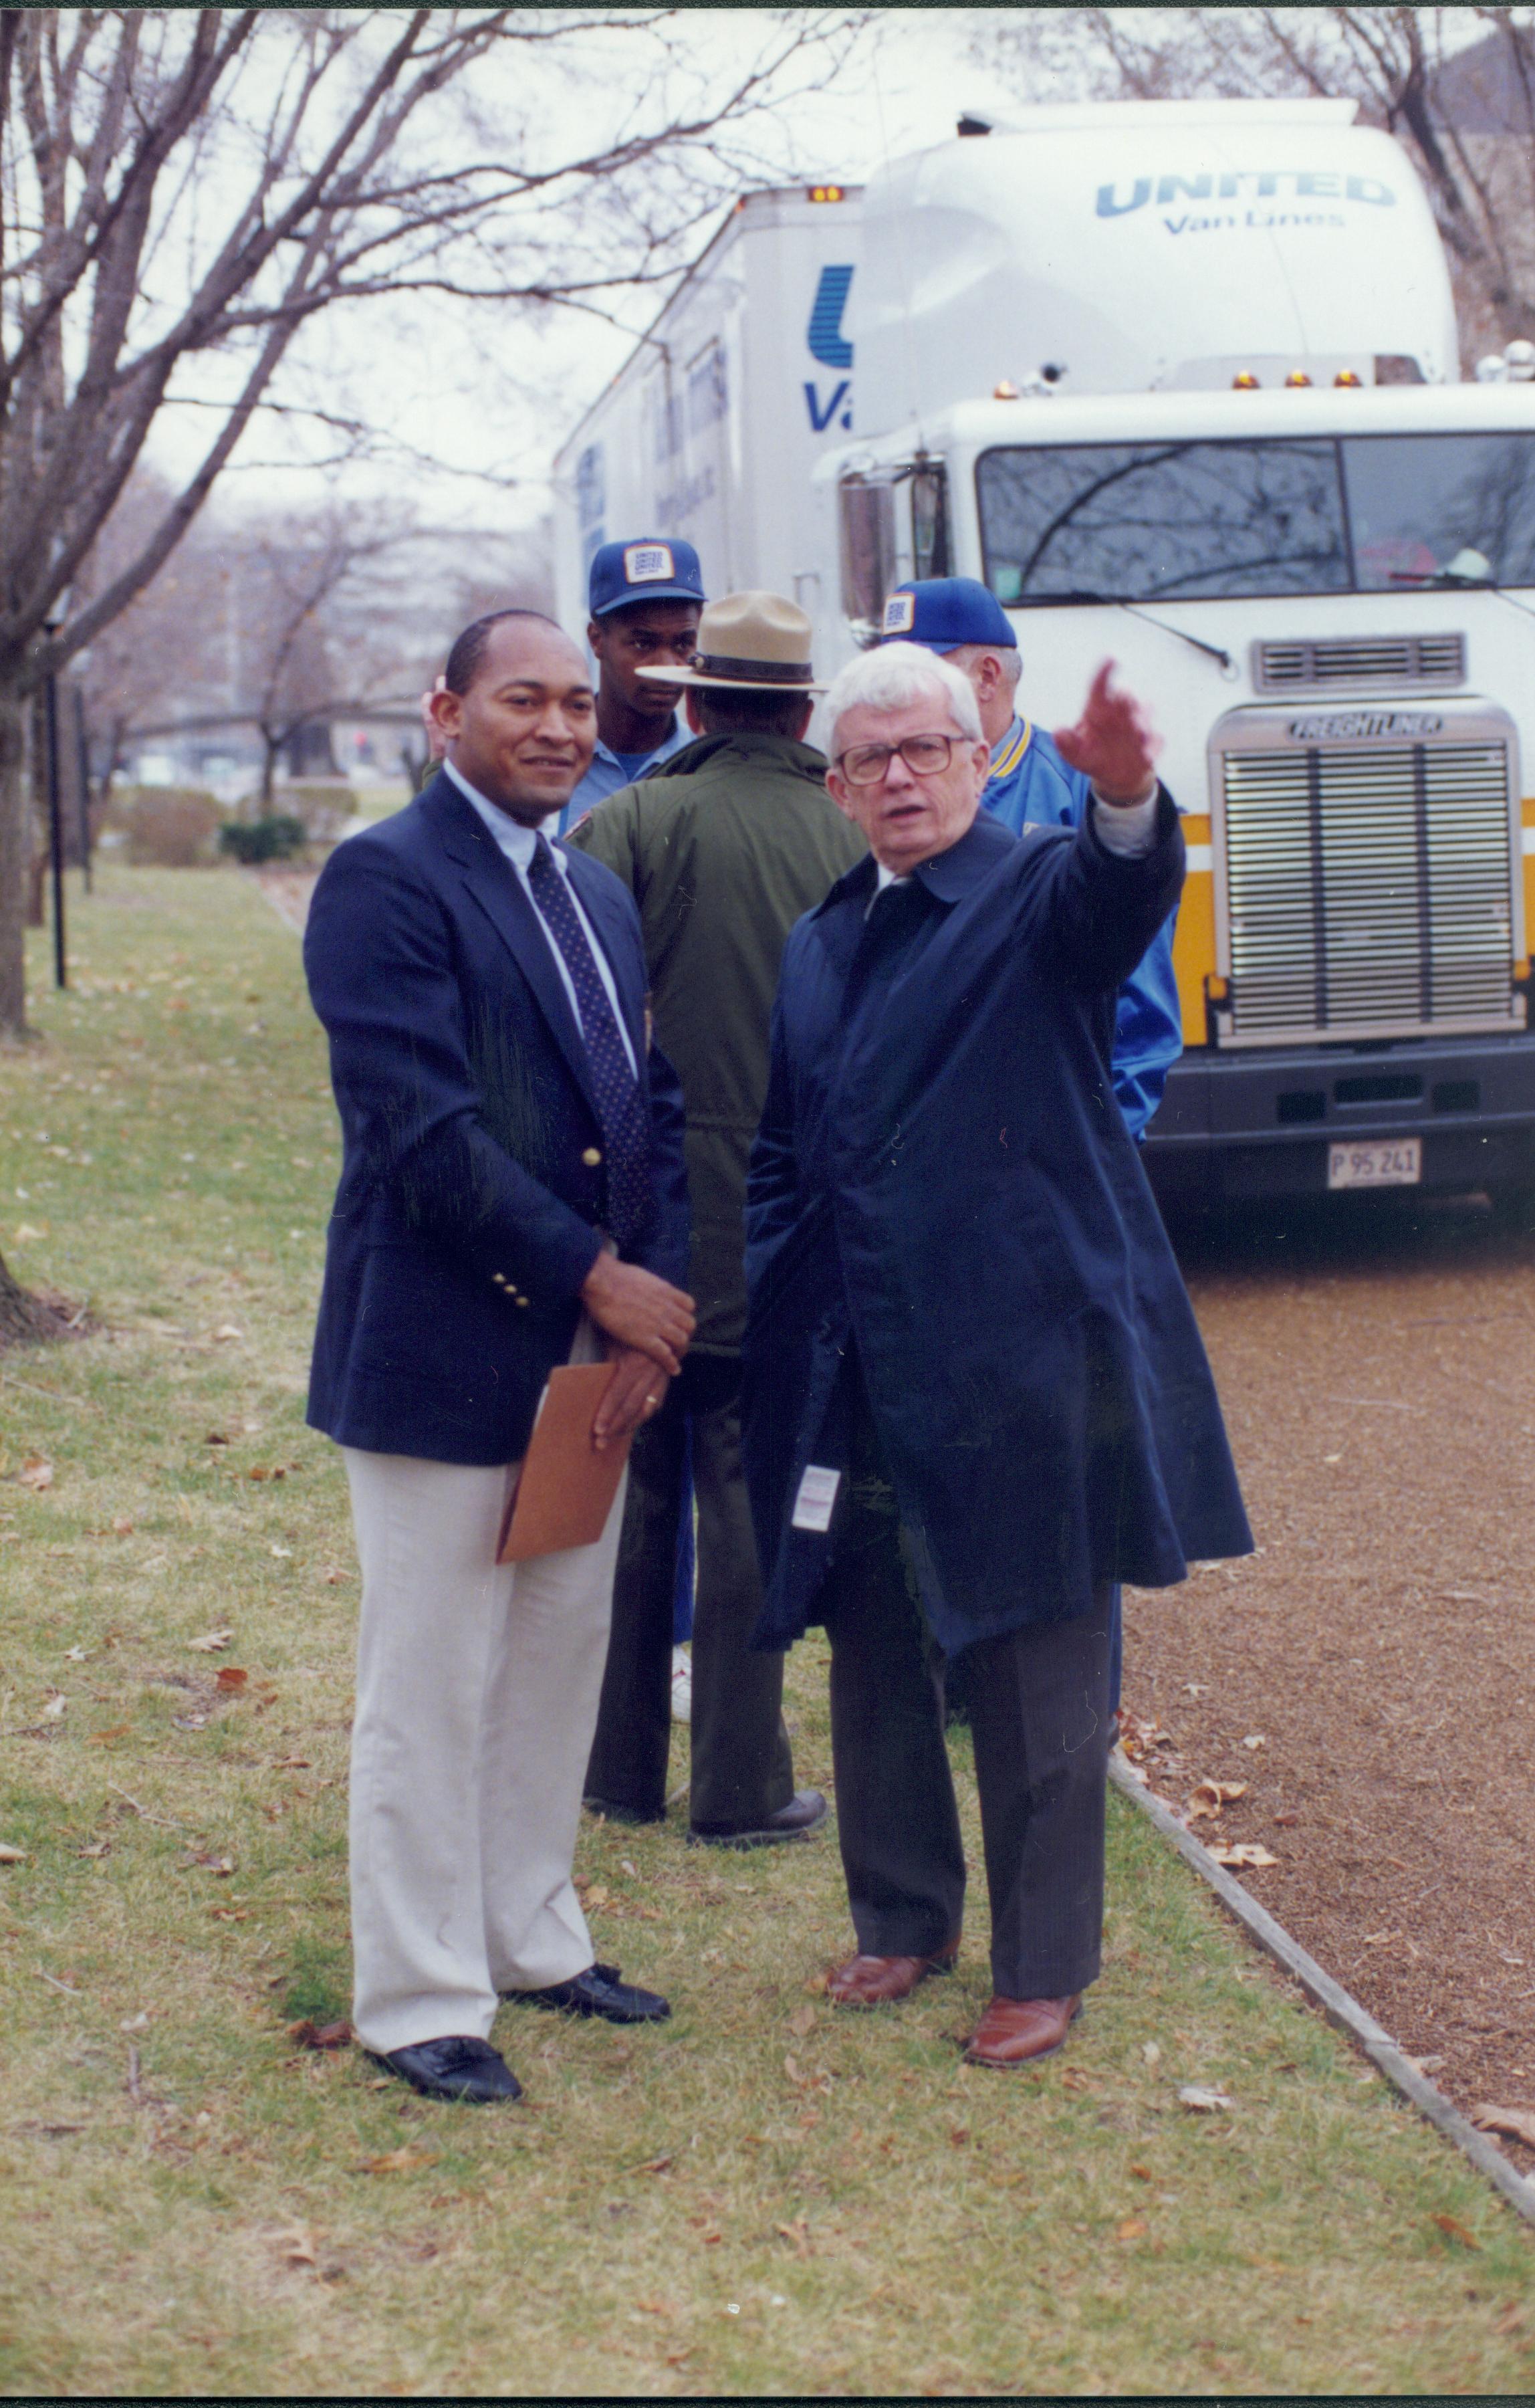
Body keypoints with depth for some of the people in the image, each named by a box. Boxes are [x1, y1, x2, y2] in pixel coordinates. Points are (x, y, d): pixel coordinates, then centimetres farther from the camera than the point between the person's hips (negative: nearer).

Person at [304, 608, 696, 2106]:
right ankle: (419, 2000, 12)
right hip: (442, 1352, -8)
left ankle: (532, 1939, 31)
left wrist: (652, 1310, -2)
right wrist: (597, 1277, -17)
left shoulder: (600, 899, 15)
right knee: (433, 1689, 0)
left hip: (592, 1356, 8)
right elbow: (419, 1129, -20)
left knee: (563, 1660, 16)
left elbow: (651, 1111, 12)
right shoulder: (387, 882, -12)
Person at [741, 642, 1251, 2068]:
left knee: (1035, 1678, 3)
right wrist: (762, 1336, 8)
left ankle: (1044, 1967, 17)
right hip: (854, 1386, 6)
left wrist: (1127, 801, -51)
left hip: (1017, 1364, -5)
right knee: (872, 1664, 15)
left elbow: (1126, 891, -28)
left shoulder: (1044, 894, -3)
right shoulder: (819, 948, 14)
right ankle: (902, 1919, 33)